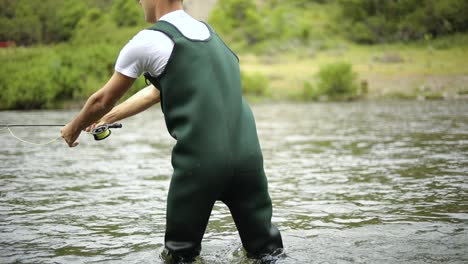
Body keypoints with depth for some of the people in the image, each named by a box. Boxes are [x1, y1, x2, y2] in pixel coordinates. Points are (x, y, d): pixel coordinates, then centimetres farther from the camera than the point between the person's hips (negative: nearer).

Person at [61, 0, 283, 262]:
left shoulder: (147, 41, 0)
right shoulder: (208, 31, 21)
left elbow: (103, 99, 14)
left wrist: (74, 128, 34)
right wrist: (107, 118, 41)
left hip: (199, 162, -6)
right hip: (248, 154, 6)